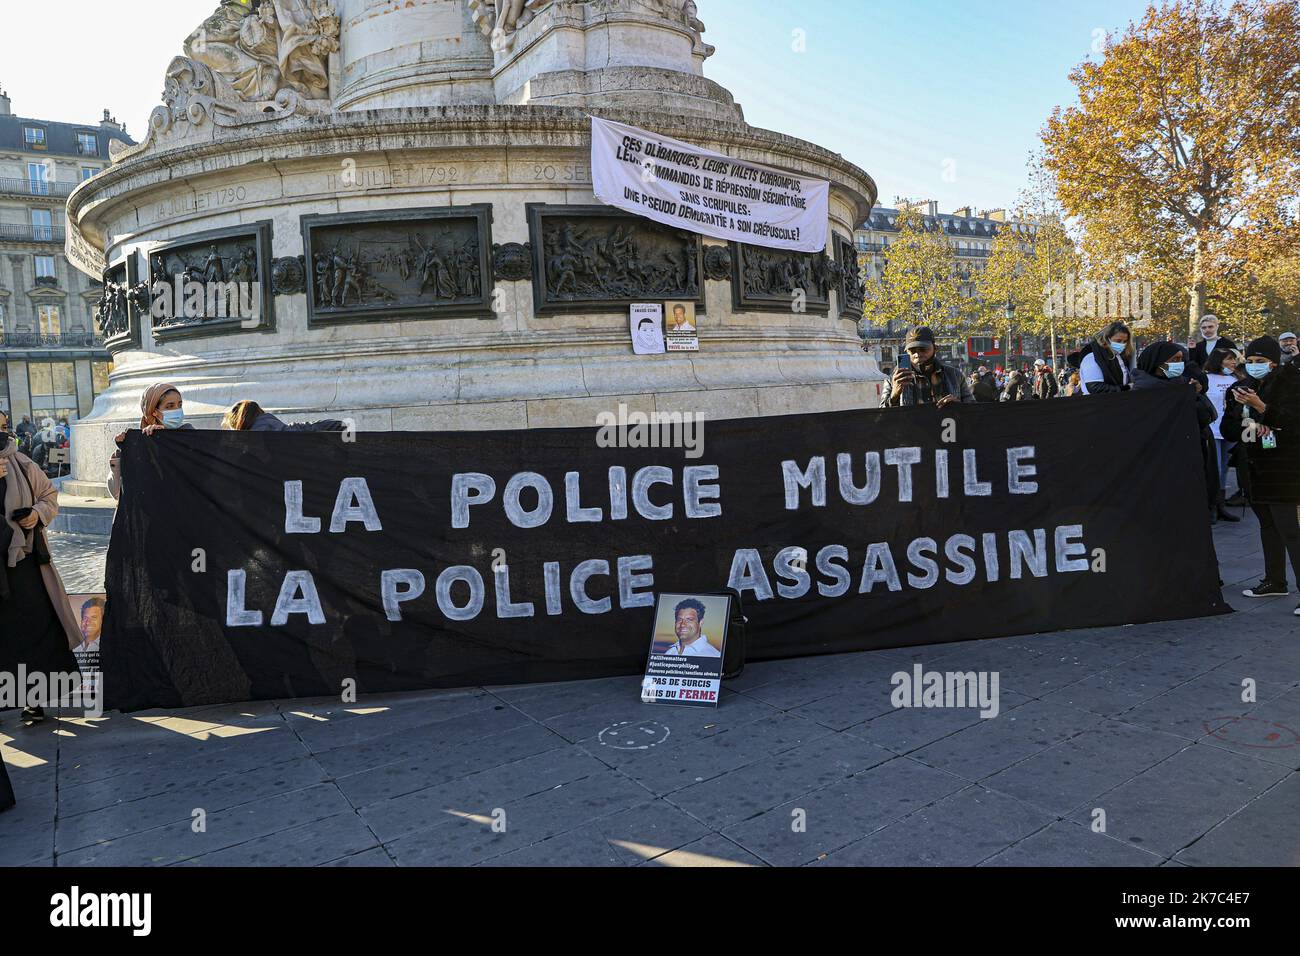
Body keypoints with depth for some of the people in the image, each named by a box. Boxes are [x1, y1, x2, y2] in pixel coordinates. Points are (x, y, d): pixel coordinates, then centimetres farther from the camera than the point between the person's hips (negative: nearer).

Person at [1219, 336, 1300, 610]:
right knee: (1268, 525, 15)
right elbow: (1228, 431, 11)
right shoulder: (1243, 389, 11)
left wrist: (1261, 407, -30)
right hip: (1256, 467, 7)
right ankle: (1275, 581, 27)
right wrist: (1244, 426, -9)